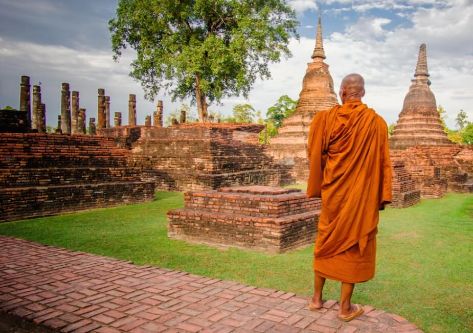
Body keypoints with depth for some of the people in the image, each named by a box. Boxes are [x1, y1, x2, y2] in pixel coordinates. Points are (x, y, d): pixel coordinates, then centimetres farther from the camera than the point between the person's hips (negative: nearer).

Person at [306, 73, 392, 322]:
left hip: (332, 193, 1)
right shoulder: (376, 122, -7)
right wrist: (383, 196, 4)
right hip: (362, 196, -1)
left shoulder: (325, 118, -6)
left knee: (326, 243, 16)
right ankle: (345, 308, 17)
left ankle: (316, 299, 26)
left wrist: (318, 188, 11)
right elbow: (383, 162, -4)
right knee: (354, 246, 8)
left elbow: (315, 157, -1)